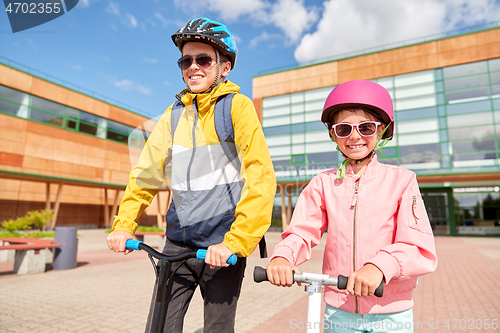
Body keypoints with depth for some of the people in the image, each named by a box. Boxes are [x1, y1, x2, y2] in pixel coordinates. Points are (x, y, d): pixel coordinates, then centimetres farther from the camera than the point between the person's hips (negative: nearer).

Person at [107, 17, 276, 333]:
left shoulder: (237, 106, -7)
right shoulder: (174, 115, 8)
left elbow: (261, 177, -16)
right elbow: (146, 171, 10)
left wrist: (235, 241, -21)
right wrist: (124, 224, 1)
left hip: (221, 248, -3)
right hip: (178, 242, 4)